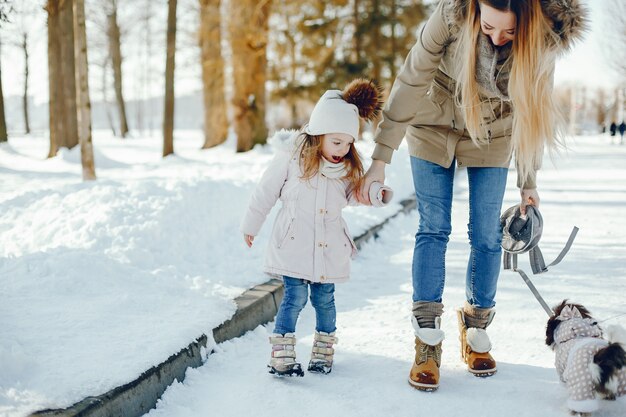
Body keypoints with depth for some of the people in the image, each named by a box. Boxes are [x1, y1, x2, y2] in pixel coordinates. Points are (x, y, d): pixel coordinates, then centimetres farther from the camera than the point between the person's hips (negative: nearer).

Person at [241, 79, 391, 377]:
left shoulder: (348, 167, 3)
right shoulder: (292, 156, -8)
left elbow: (353, 194, 15)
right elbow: (266, 192, 0)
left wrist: (376, 193, -6)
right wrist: (251, 226, 8)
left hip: (329, 248, 4)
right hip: (294, 244, -3)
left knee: (324, 299, 9)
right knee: (295, 298, -6)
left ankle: (323, 352, 24)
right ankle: (281, 355, 3)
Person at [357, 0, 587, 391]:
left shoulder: (546, 36, -23)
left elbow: (533, 110, -8)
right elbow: (411, 83, -22)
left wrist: (529, 181, -1)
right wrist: (381, 158, -22)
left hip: (492, 137, 2)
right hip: (435, 128, -1)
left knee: (487, 235, 1)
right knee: (433, 229, -4)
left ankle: (477, 334, 19)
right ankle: (427, 344, 0)